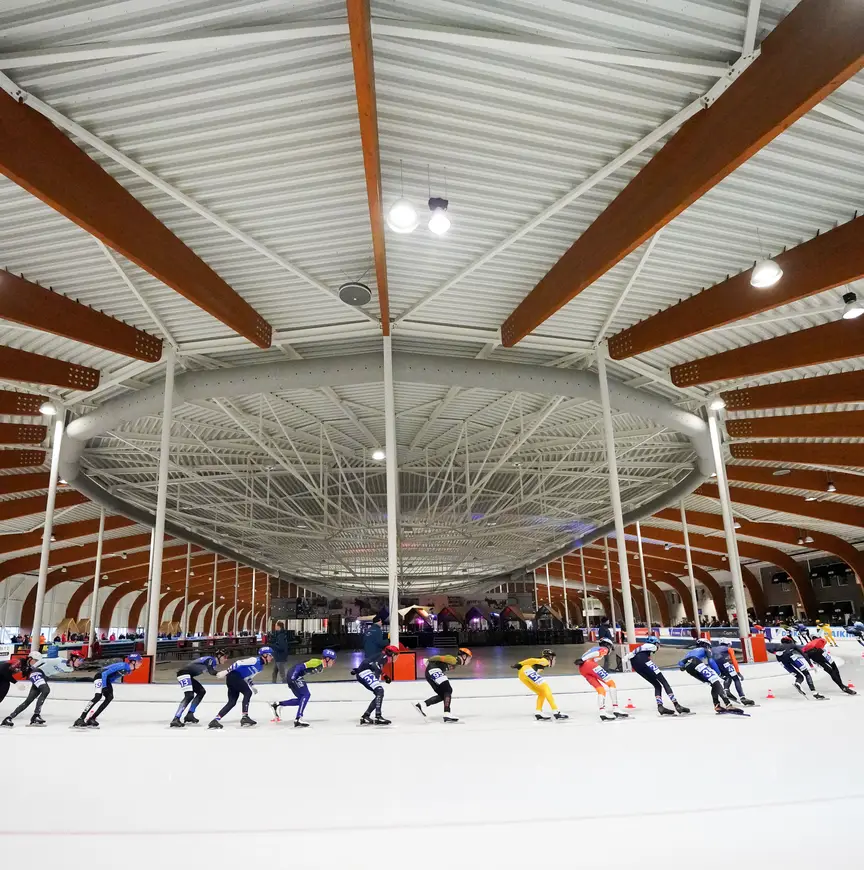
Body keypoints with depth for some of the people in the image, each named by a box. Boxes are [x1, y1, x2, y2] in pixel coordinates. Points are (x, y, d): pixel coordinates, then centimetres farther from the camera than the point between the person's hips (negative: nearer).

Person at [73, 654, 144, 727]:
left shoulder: (129, 670, 0)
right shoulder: (122, 666, -30)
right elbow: (104, 673, -29)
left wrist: (108, 686, 11)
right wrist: (104, 687, -26)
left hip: (107, 680, 9)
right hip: (100, 677, -9)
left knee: (110, 697, -6)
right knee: (98, 696, -24)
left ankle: (92, 719, -4)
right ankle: (81, 719, -24)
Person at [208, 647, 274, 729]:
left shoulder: (261, 666, 16)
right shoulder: (255, 660, -14)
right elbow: (239, 663, -20)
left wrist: (252, 686, 14)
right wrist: (226, 671, -26)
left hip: (235, 679, 10)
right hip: (233, 676, -10)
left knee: (232, 702, 5)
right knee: (248, 692, -16)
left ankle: (215, 720, 6)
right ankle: (245, 717, -16)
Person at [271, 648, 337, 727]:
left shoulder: (321, 667, 14)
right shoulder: (317, 662, -17)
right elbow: (300, 666, -23)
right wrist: (292, 678, -26)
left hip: (297, 678, 10)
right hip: (293, 677, -10)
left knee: (301, 699, 11)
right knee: (306, 695, -16)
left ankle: (277, 704, 19)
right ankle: (298, 719, -19)